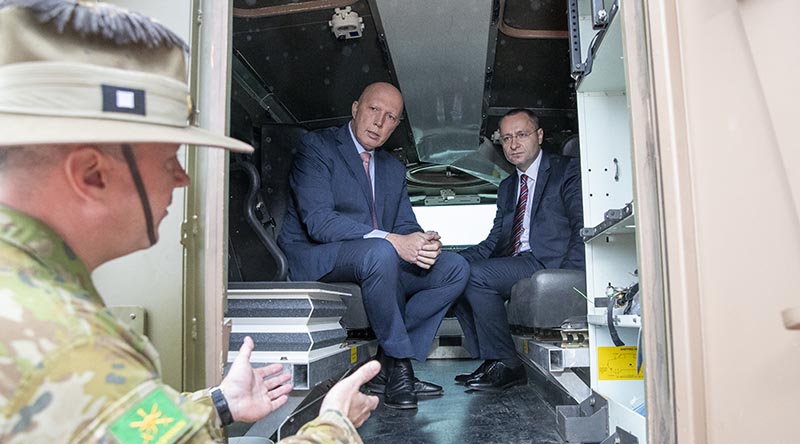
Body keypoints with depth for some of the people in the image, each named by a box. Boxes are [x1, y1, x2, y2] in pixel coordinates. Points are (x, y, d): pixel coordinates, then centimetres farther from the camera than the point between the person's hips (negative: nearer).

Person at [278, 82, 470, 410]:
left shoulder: (394, 168, 18)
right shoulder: (317, 146, -4)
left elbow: (406, 225, 11)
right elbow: (317, 221, -18)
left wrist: (424, 244, -16)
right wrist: (392, 241, -29)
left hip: (381, 259, 7)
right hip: (315, 261, -7)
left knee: (455, 267, -9)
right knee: (379, 253, -37)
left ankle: (386, 368, -11)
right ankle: (399, 365, -18)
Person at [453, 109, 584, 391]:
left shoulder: (567, 171, 5)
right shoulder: (507, 187, 25)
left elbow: (583, 227, -6)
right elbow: (494, 240, 17)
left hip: (547, 262, -7)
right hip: (512, 265, 7)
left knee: (475, 275, -26)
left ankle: (507, 364, -14)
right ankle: (490, 360, -11)